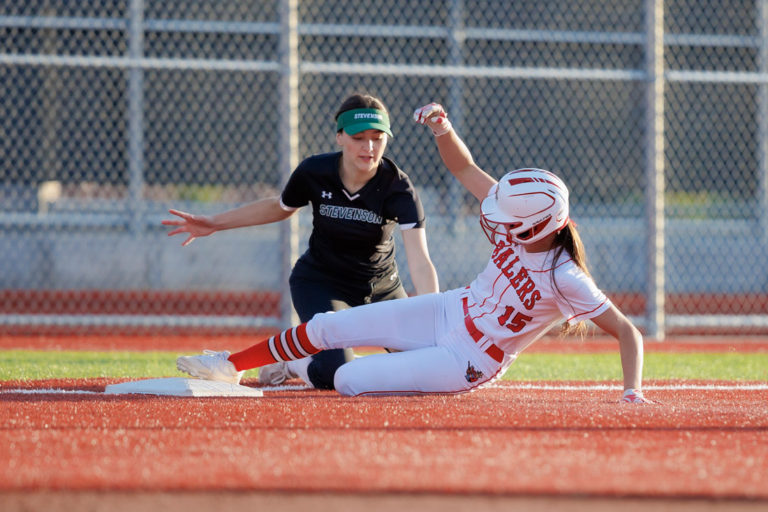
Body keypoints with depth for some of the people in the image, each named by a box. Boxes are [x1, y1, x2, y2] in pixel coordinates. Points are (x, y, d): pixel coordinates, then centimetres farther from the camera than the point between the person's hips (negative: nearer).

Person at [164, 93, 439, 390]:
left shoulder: (398, 188, -25)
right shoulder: (314, 173, -21)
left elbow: (420, 263, -36)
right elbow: (281, 208, 3)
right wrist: (214, 224, 0)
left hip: (380, 290, 2)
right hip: (320, 285, -2)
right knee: (334, 375, -25)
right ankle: (290, 365, 9)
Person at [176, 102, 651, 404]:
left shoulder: (566, 280, -30)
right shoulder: (520, 223, -11)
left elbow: (628, 331, -28)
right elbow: (464, 169, -3)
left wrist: (633, 390, -39)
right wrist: (443, 127, -20)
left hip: (467, 361, -7)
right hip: (450, 311, 7)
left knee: (348, 380, -17)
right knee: (327, 326, 5)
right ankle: (231, 365, 22)